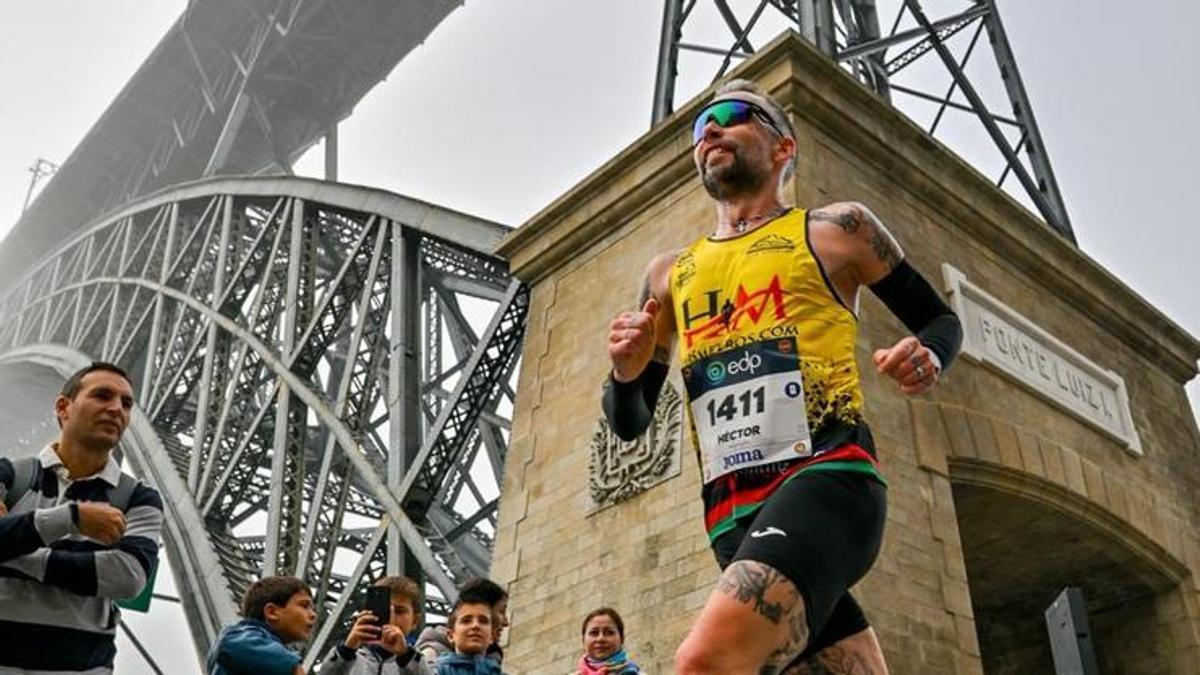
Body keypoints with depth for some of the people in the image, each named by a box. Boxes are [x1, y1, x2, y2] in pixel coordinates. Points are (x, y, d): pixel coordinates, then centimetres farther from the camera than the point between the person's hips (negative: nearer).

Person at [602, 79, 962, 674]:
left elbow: (941, 320, 20)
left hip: (827, 477, -5)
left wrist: (928, 358, -5)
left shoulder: (836, 229, 11)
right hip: (733, 519, 5)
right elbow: (630, 424, 22)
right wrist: (626, 372, -2)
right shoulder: (669, 274, 20)